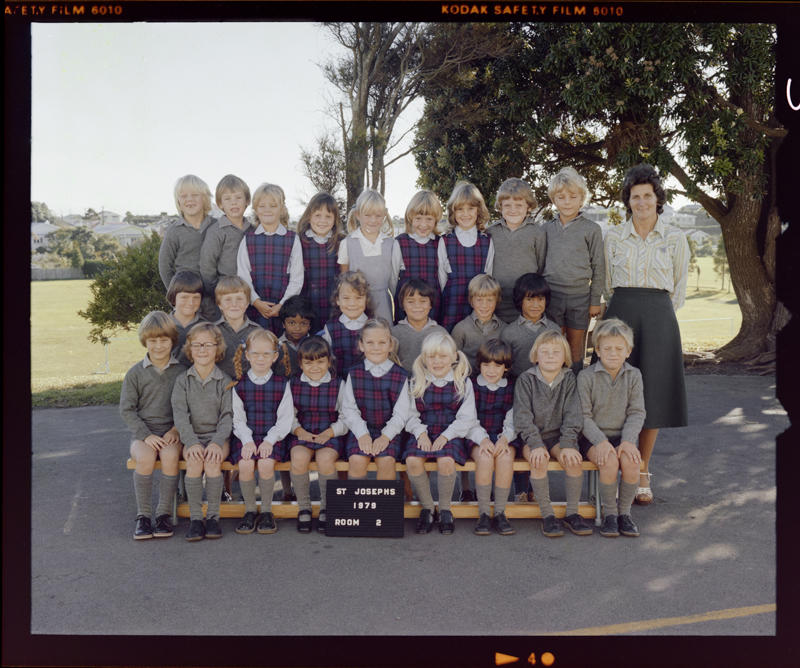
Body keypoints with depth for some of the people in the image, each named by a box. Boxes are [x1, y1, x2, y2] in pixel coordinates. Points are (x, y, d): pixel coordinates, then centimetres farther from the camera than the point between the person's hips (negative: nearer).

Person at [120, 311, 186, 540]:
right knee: (145, 458, -31)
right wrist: (146, 435, -10)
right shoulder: (135, 373, 4)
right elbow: (126, 409, 2)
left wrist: (176, 430, -8)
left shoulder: (182, 371, 5)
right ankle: (143, 516, -15)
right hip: (142, 431, 0)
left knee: (170, 455, -31)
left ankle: (164, 513, -16)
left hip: (171, 431, 0)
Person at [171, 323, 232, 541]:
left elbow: (227, 416, -3)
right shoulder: (182, 381, 6)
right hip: (191, 438, 1)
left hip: (218, 437, -1)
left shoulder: (225, 381, 4)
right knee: (194, 460, -29)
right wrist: (192, 443, -20)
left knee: (212, 461, -30)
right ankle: (195, 518, -18)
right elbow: (180, 415, -5)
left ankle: (213, 516, -16)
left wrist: (217, 442, -20)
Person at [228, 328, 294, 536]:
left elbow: (285, 419, 0)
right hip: (246, 437, 1)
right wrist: (247, 440, -15)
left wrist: (269, 440, -14)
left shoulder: (281, 384, 5)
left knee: (266, 463, -29)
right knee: (245, 464, -27)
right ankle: (250, 510, -4)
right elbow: (238, 419, 2)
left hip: (273, 438, -1)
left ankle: (266, 511, -6)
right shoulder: (239, 385, 7)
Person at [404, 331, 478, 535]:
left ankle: (445, 509, -5)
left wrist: (446, 435, -13)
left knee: (446, 461, -32)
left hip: (452, 433, -2)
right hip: (423, 432, 2)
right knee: (412, 461, -28)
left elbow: (467, 417, -1)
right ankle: (427, 507, -4)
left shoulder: (463, 382, 3)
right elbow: (411, 413, 6)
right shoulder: (416, 382, 8)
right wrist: (420, 432, -12)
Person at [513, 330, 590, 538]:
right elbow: (523, 417, -11)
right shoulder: (526, 380, -5)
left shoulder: (569, 379, 2)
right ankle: (547, 515, -18)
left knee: (573, 459, -24)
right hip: (531, 437, -2)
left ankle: (572, 513, -8)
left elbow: (572, 415, -2)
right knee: (539, 460, -30)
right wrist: (536, 445, -22)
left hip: (557, 435, 2)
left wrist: (568, 444, -15)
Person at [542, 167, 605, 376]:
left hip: (579, 296, -1)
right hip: (551, 294, 2)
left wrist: (595, 301, -1)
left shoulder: (591, 229, 0)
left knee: (576, 348, 7)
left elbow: (598, 267, 2)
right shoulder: (547, 228, 7)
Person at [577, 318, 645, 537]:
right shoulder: (586, 376, -5)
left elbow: (637, 412, 0)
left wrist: (628, 440, -16)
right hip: (593, 437, -2)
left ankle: (624, 511, -5)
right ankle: (609, 513, -9)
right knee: (609, 462, -30)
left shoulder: (633, 375, 3)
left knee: (631, 461, -27)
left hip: (622, 436, 2)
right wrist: (601, 442, -20)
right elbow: (583, 416, -7)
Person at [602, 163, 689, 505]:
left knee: (652, 394, 1)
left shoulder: (675, 238, 5)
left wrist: (656, 313, 10)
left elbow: (679, 288, 11)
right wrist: (625, 309, 10)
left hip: (659, 316, 0)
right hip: (620, 313, 1)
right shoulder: (613, 236, 7)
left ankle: (642, 475, 12)